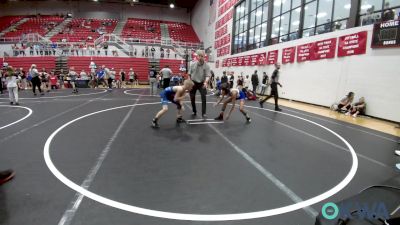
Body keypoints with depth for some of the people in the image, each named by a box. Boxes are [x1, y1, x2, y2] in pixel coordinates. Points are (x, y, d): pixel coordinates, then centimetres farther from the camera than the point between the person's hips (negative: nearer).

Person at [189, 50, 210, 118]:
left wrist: (205, 82, -36)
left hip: (202, 84, -2)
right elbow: (189, 74, 5)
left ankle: (203, 113, -3)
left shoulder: (206, 66, -10)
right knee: (192, 98, 8)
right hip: (193, 83, 3)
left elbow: (207, 75, -17)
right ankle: (194, 111, 26)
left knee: (203, 98, -10)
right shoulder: (193, 64, -2)